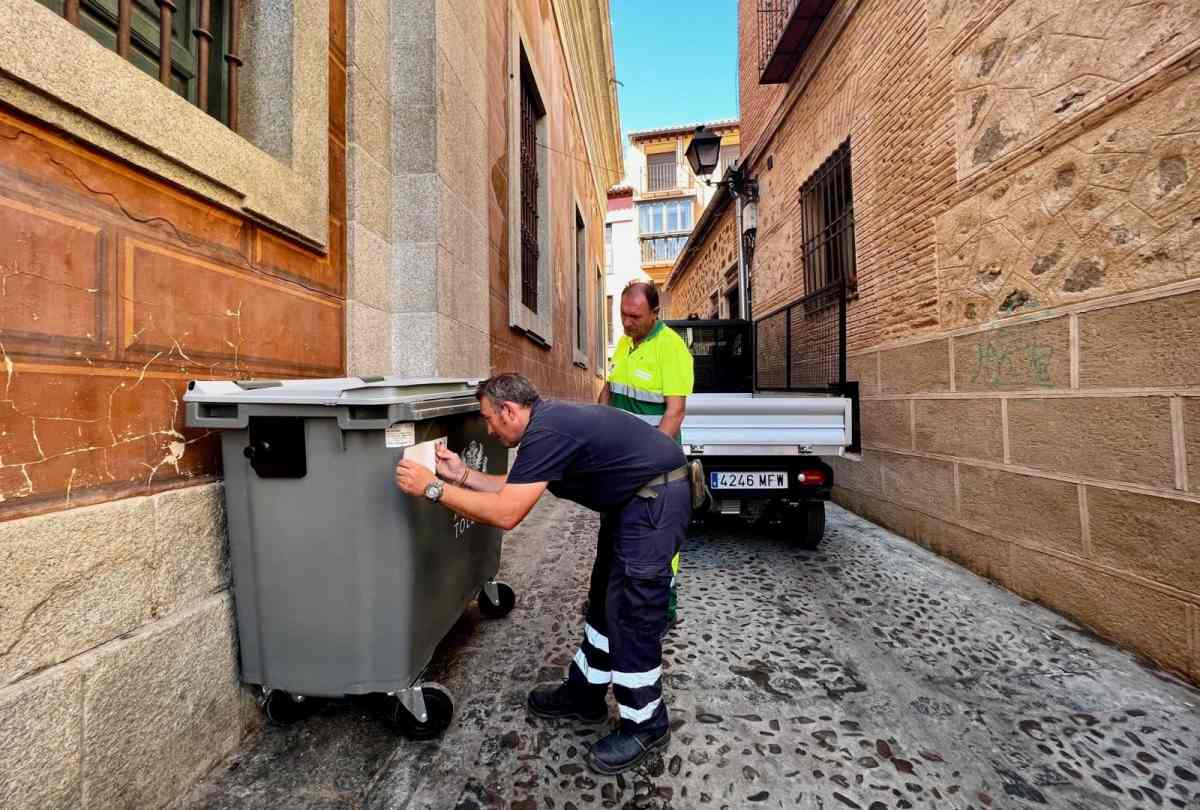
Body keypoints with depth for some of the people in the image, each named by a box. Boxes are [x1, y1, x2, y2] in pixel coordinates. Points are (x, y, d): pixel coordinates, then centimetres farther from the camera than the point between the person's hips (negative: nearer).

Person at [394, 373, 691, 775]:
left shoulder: (545, 431, -23)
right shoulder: (548, 420, 8)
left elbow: (506, 513, -25)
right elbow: (515, 489, 13)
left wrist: (433, 487, -18)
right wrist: (462, 474, 9)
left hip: (656, 498, -10)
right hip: (635, 496, 10)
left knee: (630, 614, -1)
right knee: (605, 599, 18)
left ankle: (645, 726, 20)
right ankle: (584, 694, 35)